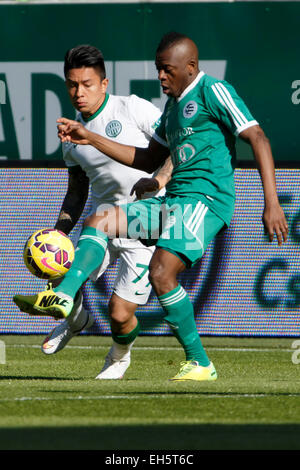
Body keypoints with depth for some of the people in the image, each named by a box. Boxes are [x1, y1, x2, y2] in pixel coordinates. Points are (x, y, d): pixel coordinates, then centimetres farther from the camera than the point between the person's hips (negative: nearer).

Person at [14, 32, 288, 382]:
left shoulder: (213, 92, -6)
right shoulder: (174, 104, 22)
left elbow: (257, 138, -14)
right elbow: (148, 161, 28)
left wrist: (271, 203, -22)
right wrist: (91, 139, 22)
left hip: (206, 200, -10)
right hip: (172, 202, 10)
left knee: (161, 272, -24)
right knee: (99, 221, 4)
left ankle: (200, 363, -14)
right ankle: (63, 297, -13)